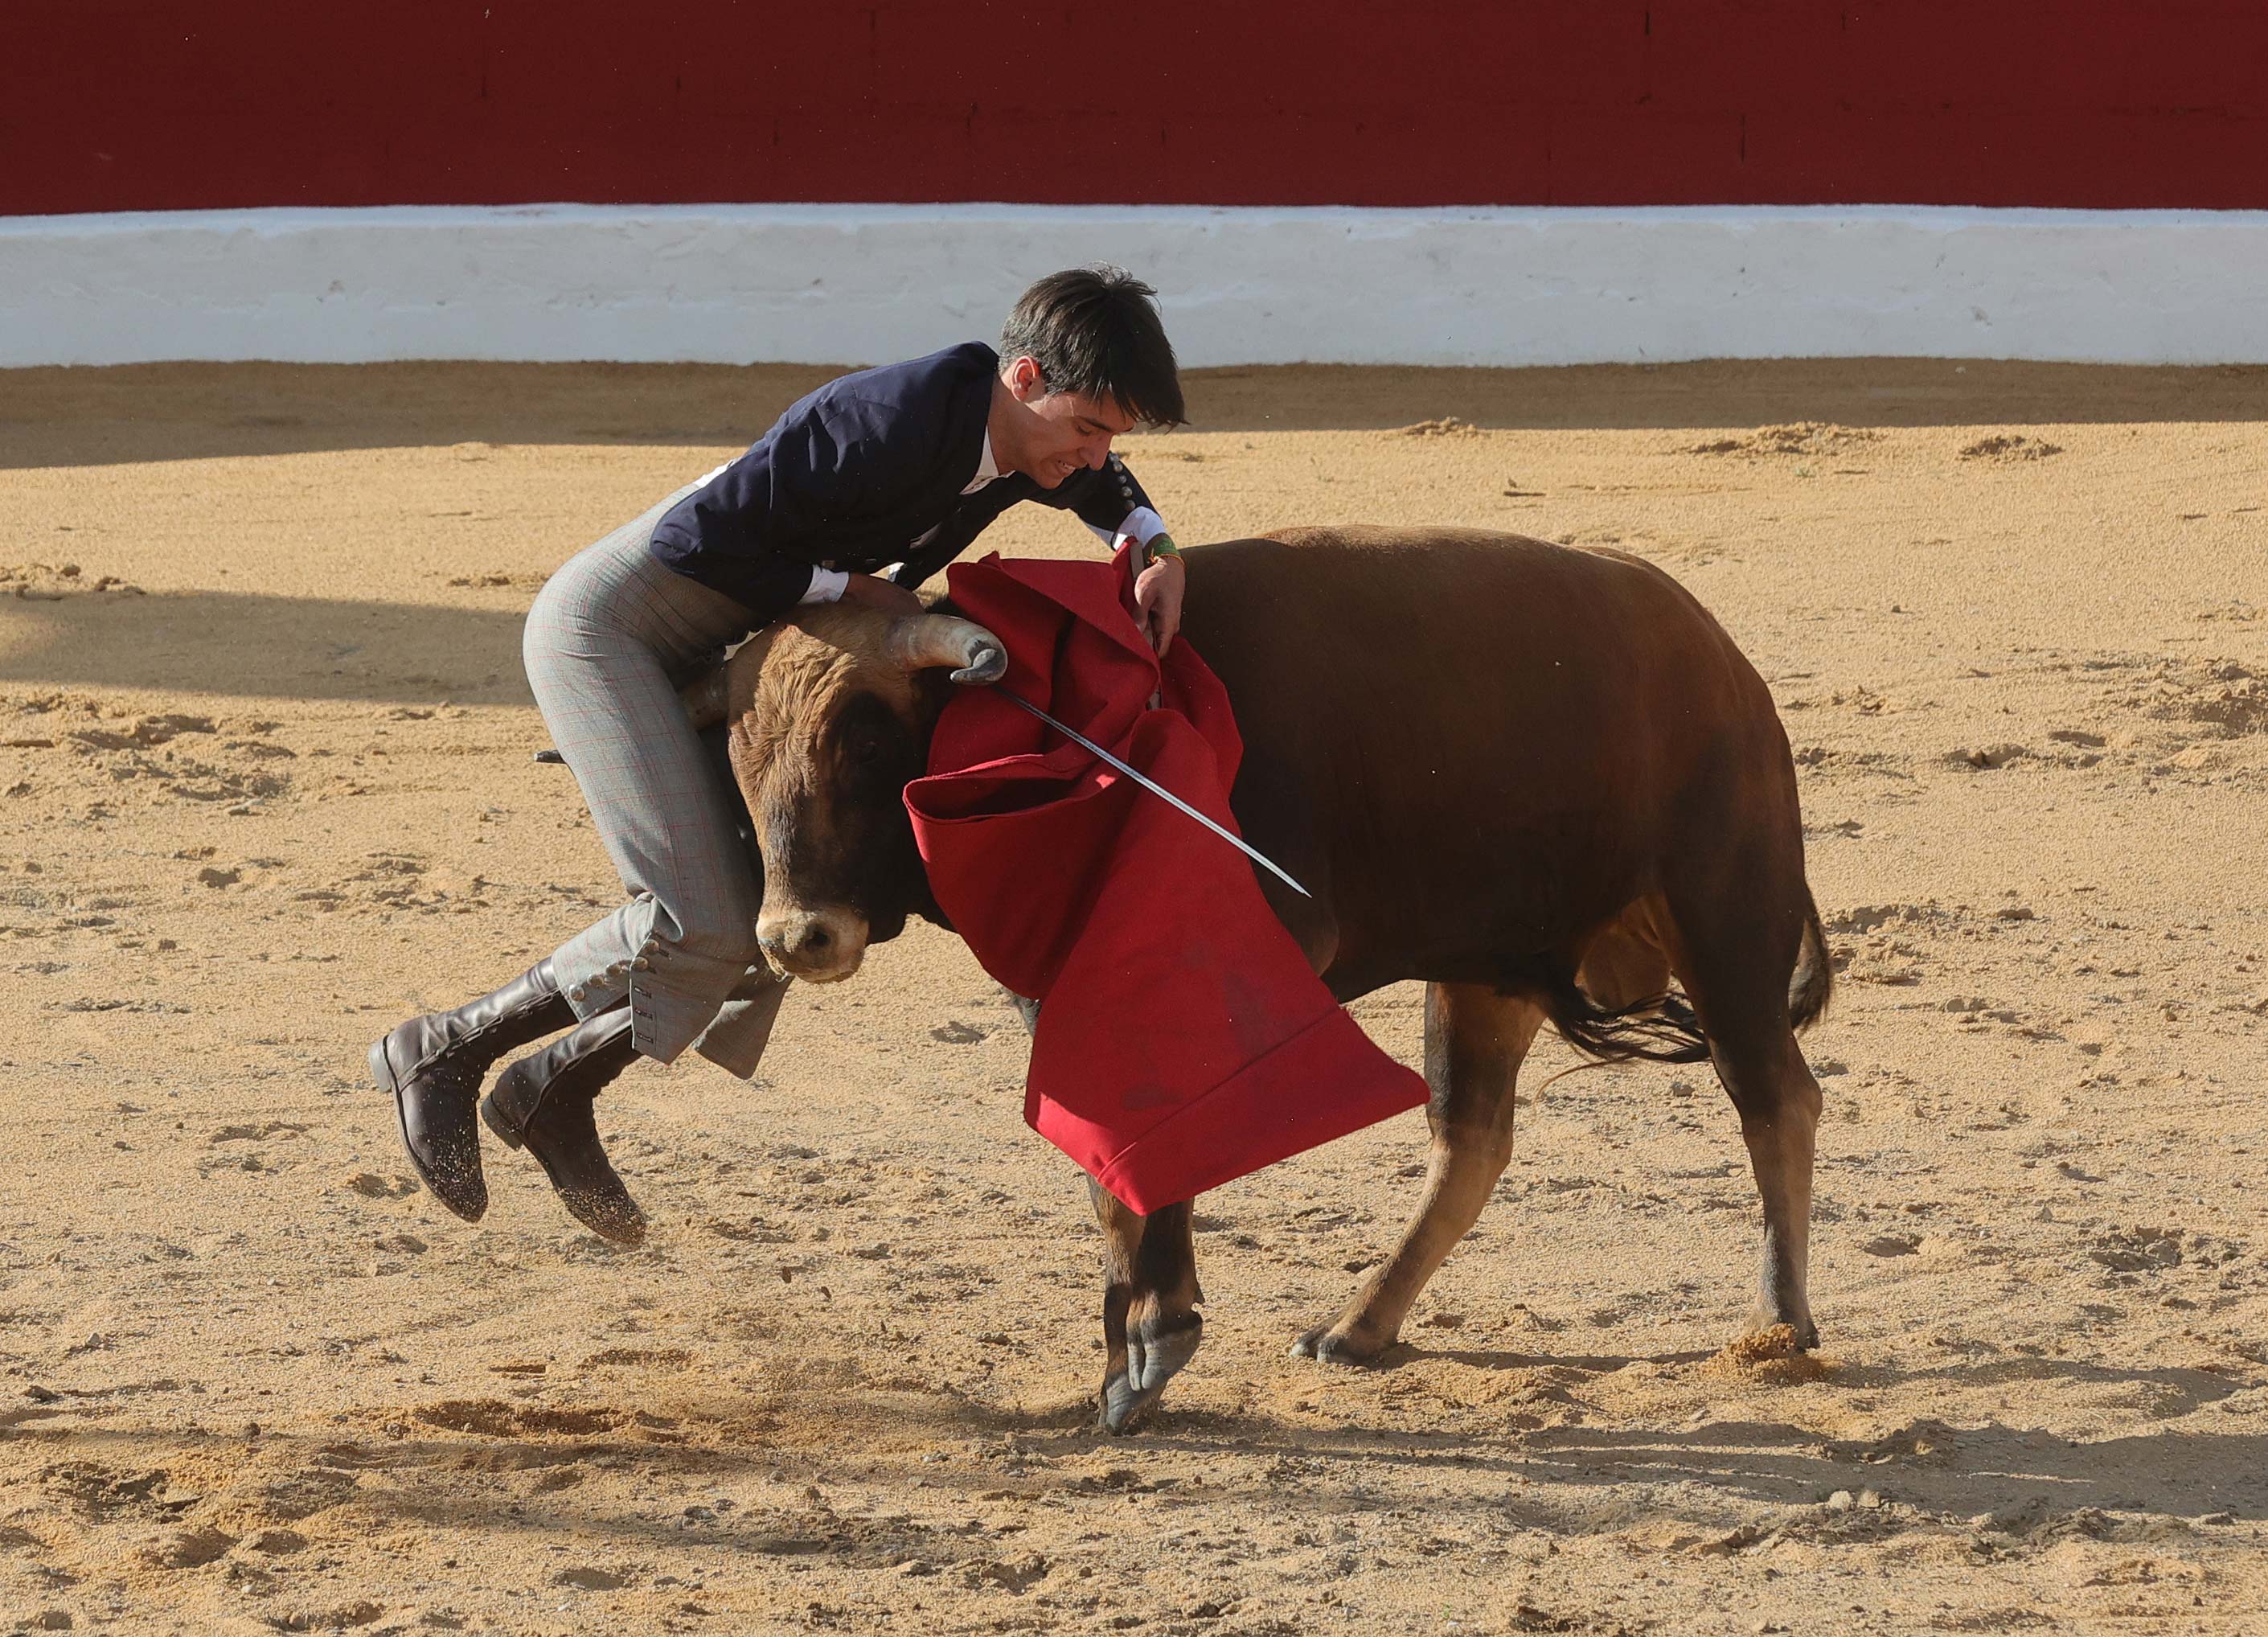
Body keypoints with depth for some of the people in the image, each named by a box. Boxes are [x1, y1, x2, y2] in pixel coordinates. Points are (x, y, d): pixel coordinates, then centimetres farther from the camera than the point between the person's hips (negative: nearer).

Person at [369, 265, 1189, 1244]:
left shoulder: (1024, 441, -2)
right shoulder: (892, 425, -31)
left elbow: (1103, 488, 24)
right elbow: (694, 539, -29)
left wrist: (1154, 550, 2)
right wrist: (863, 594, -20)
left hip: (686, 654, 10)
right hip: (601, 630, -10)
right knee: (703, 927, -18)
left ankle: (554, 1100, 22)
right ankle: (441, 1057, -5)